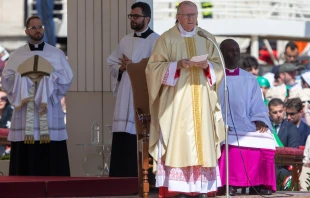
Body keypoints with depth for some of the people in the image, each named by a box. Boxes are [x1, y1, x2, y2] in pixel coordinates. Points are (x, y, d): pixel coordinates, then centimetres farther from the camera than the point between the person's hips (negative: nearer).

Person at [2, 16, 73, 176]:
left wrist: (49, 76, -11)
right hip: (25, 113, 0)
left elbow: (67, 78, 3)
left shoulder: (57, 54, 11)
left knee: (52, 155, -5)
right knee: (25, 157, -4)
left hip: (50, 112, 0)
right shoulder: (16, 55, 11)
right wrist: (23, 77, -12)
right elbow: (6, 80, 3)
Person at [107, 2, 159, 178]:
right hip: (125, 101, 6)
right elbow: (112, 64, 19)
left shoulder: (156, 41, -5)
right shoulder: (125, 41, 16)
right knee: (121, 145, 3)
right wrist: (121, 68, -2)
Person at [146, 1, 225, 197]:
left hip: (201, 99, 3)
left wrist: (207, 66, -10)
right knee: (178, 140, -10)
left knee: (202, 140, -2)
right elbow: (155, 67, -1)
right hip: (176, 99, -3)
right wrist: (178, 65, -16)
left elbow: (219, 65, 12)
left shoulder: (208, 38, 12)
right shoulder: (167, 39, 3)